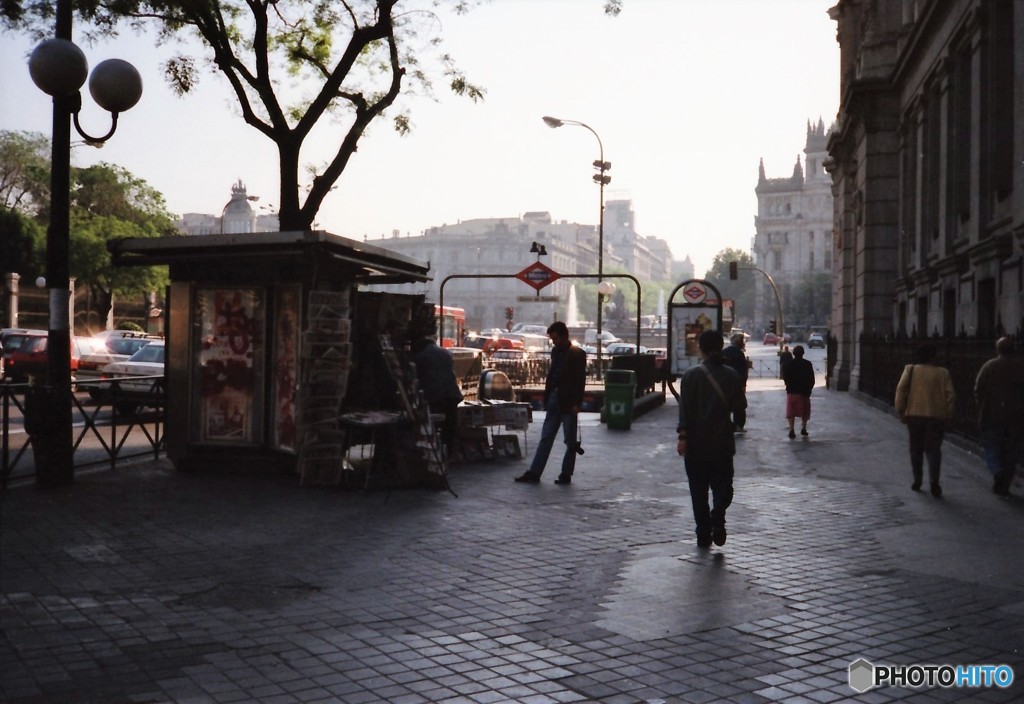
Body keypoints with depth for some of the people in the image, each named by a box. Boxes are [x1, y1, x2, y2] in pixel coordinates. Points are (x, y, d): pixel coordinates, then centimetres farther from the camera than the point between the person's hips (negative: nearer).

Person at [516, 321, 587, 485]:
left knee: (570, 441, 4)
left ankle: (566, 475, 11)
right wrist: (547, 398, 11)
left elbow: (580, 380, -13)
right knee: (545, 439, 6)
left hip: (568, 403, -7)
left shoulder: (577, 354, -9)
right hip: (554, 401, 7)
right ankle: (534, 473, 7)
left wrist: (577, 403, -18)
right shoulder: (556, 352, 12)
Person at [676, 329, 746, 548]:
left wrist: (683, 436, -11)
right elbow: (740, 405, 6)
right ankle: (717, 517, -14)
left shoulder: (691, 376, -6)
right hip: (722, 441, 1)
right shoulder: (731, 375, 0)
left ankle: (703, 533, 8)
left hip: (696, 442, -1)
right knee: (722, 485, 12)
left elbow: (685, 408, -12)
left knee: (699, 489, 8)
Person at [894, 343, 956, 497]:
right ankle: (934, 482, -11)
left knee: (916, 449, 13)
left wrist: (901, 411, 0)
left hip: (914, 415, 0)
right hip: (936, 416, 0)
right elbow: (950, 395, 0)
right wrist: (947, 414, 7)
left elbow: (901, 390, -6)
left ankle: (917, 480, 18)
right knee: (933, 450, 2)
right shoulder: (942, 373, 5)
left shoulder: (910, 370, 2)